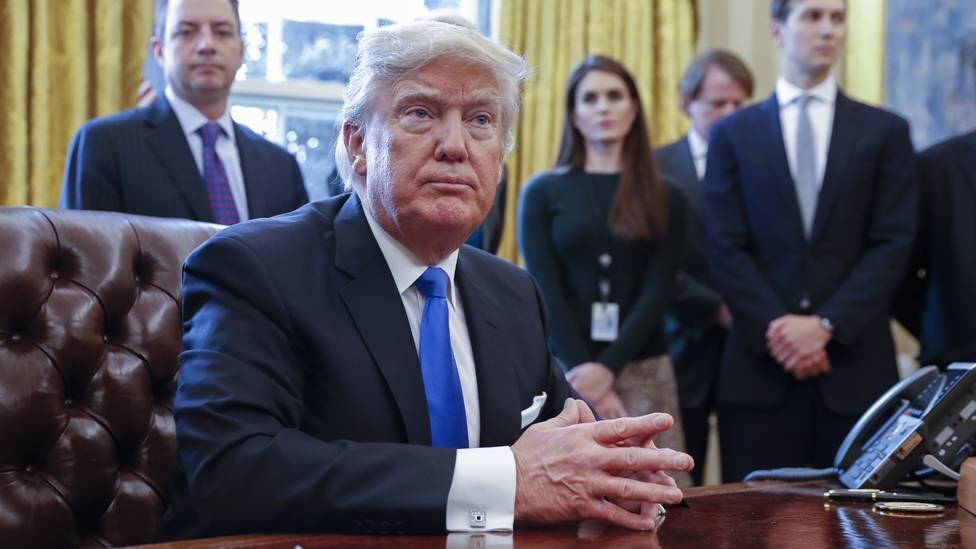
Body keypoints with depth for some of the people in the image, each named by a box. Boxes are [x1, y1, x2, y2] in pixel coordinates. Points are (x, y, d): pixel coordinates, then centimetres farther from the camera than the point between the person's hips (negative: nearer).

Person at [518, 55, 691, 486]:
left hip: (642, 372, 1)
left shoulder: (666, 199, 9)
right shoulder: (543, 192, 5)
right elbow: (545, 292, -3)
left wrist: (608, 368, -14)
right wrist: (584, 371, -14)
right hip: (566, 372, -1)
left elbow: (656, 292, 0)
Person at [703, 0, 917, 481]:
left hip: (855, 366, 0)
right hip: (760, 369, 0)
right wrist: (778, 330, -11)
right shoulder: (732, 134, 10)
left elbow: (892, 244, 1)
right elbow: (726, 250, 1)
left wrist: (825, 324, -11)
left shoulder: (885, 131, 10)